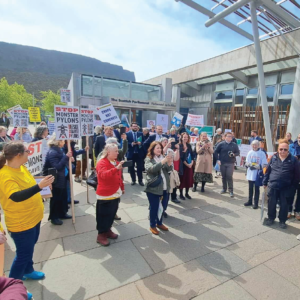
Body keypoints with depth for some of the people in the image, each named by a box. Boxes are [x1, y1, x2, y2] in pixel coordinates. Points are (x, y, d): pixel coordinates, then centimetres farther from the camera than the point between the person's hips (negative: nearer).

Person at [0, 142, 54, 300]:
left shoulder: (21, 167, 1)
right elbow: (16, 196, -40)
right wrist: (39, 186, -49)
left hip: (32, 217, 9)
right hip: (21, 222, -9)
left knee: (29, 248, 26)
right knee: (23, 254, 7)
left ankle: (27, 271, 49)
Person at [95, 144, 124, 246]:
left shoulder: (116, 162, 10)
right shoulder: (102, 163, -17)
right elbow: (104, 174, -36)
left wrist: (122, 187, 22)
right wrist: (116, 168, -47)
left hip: (116, 194, 8)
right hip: (105, 195, -8)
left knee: (112, 214, 18)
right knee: (103, 215, 5)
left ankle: (108, 230, 36)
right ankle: (101, 235, 21)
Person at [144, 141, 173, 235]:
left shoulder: (163, 158, 9)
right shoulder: (148, 159, -6)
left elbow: (169, 169, 1)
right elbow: (151, 169, -24)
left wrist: (169, 163, -21)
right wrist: (163, 162, -33)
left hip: (164, 187, 6)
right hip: (153, 188, -5)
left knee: (163, 207, 16)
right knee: (154, 208, 6)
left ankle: (159, 223, 37)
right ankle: (152, 226, 26)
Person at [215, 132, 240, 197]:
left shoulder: (234, 145, 4)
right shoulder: (221, 144, 1)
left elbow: (238, 152, 9)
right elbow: (216, 152, 3)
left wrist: (234, 154, -13)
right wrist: (218, 160, -5)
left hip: (230, 163, 0)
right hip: (222, 163, 1)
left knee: (229, 177, -5)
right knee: (223, 176, 9)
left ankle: (231, 190, 4)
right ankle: (224, 188, 24)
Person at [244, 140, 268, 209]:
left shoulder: (262, 153, -7)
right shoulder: (250, 153, 2)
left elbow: (264, 165, -9)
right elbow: (246, 162, 7)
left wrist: (258, 166, -22)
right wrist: (249, 164, -13)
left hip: (258, 174, -3)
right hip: (250, 174, 3)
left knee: (256, 189, 7)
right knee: (250, 188, 16)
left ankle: (256, 203, 18)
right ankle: (250, 201, 30)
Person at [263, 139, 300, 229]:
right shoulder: (274, 158, 1)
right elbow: (268, 170, 6)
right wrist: (265, 182, 6)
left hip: (286, 188, -1)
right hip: (272, 186, 1)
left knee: (284, 204, 9)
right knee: (271, 203, 11)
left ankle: (282, 221, 27)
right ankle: (271, 218, 29)